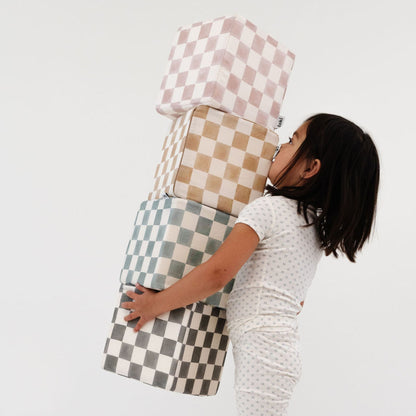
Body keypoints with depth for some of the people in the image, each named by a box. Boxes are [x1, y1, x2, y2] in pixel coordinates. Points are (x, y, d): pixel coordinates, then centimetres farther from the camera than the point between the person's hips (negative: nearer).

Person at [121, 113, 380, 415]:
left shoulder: (268, 207, -12)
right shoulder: (318, 225, 13)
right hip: (285, 343, 9)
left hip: (261, 347, -9)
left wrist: (155, 304, -10)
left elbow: (217, 273, -19)